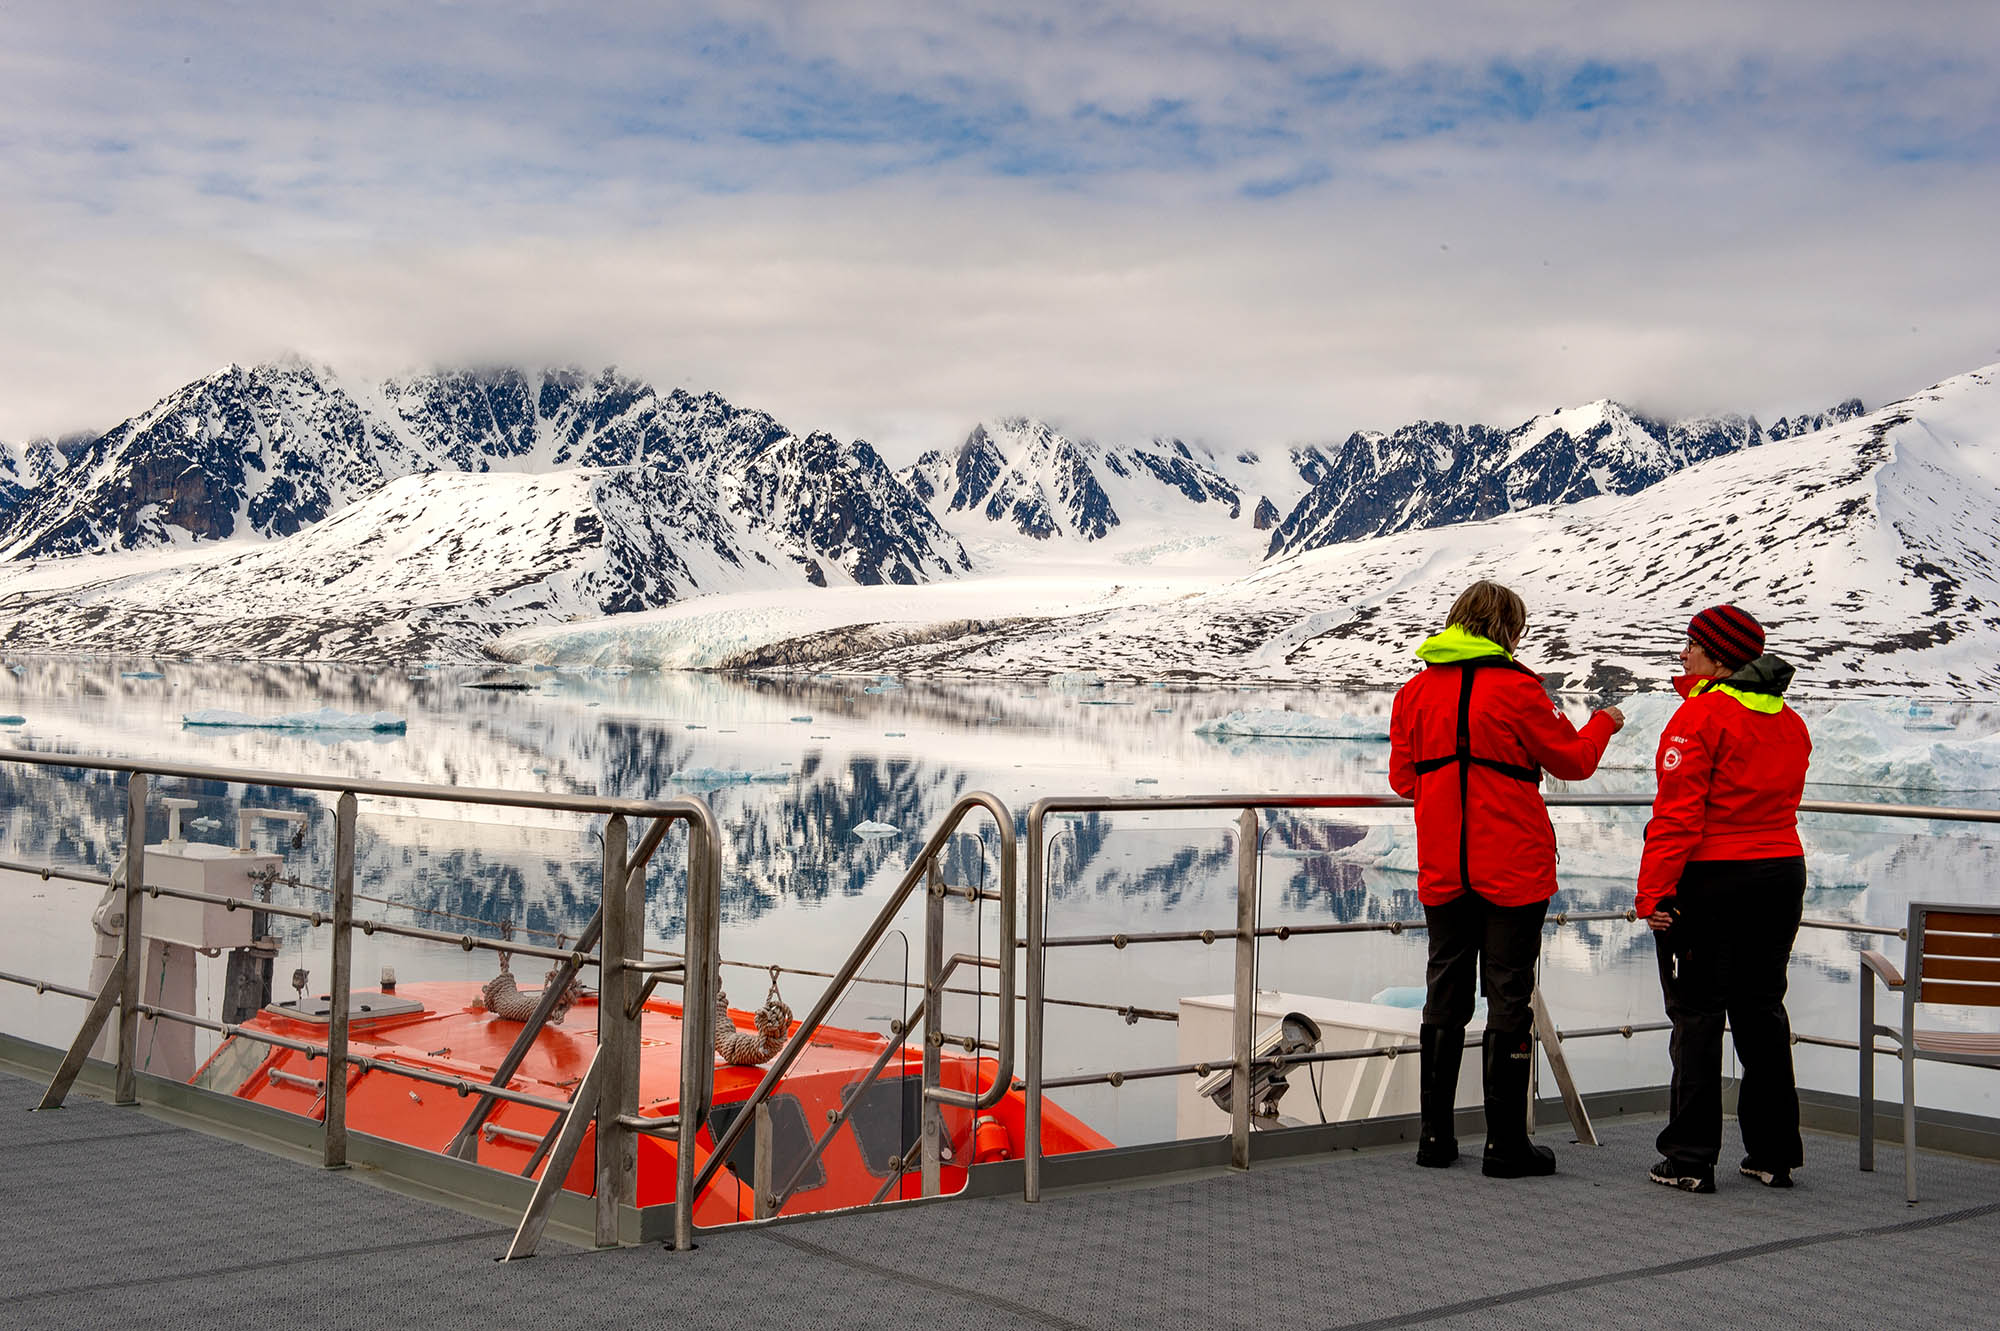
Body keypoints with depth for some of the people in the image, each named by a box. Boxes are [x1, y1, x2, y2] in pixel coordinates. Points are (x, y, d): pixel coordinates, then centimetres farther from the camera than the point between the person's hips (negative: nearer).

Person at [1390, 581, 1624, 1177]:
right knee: (1509, 998, 1)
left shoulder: (1415, 691, 4)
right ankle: (1506, 1144, 3)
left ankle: (1436, 1137, 16)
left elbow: (1403, 777, 12)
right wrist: (1602, 724, 20)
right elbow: (1573, 761, 0)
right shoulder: (1515, 687, -9)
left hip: (1442, 871, 5)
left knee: (1444, 995, 12)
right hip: (1513, 869, -4)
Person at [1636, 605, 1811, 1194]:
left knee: (1698, 1014, 0)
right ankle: (1773, 1154, 18)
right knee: (1761, 1011, 14)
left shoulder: (1700, 715, -12)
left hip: (1711, 879, -7)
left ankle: (1691, 1157, 1)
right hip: (1782, 876, 7)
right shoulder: (1790, 723, 10)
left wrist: (1655, 893, -18)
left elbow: (1678, 813, -18)